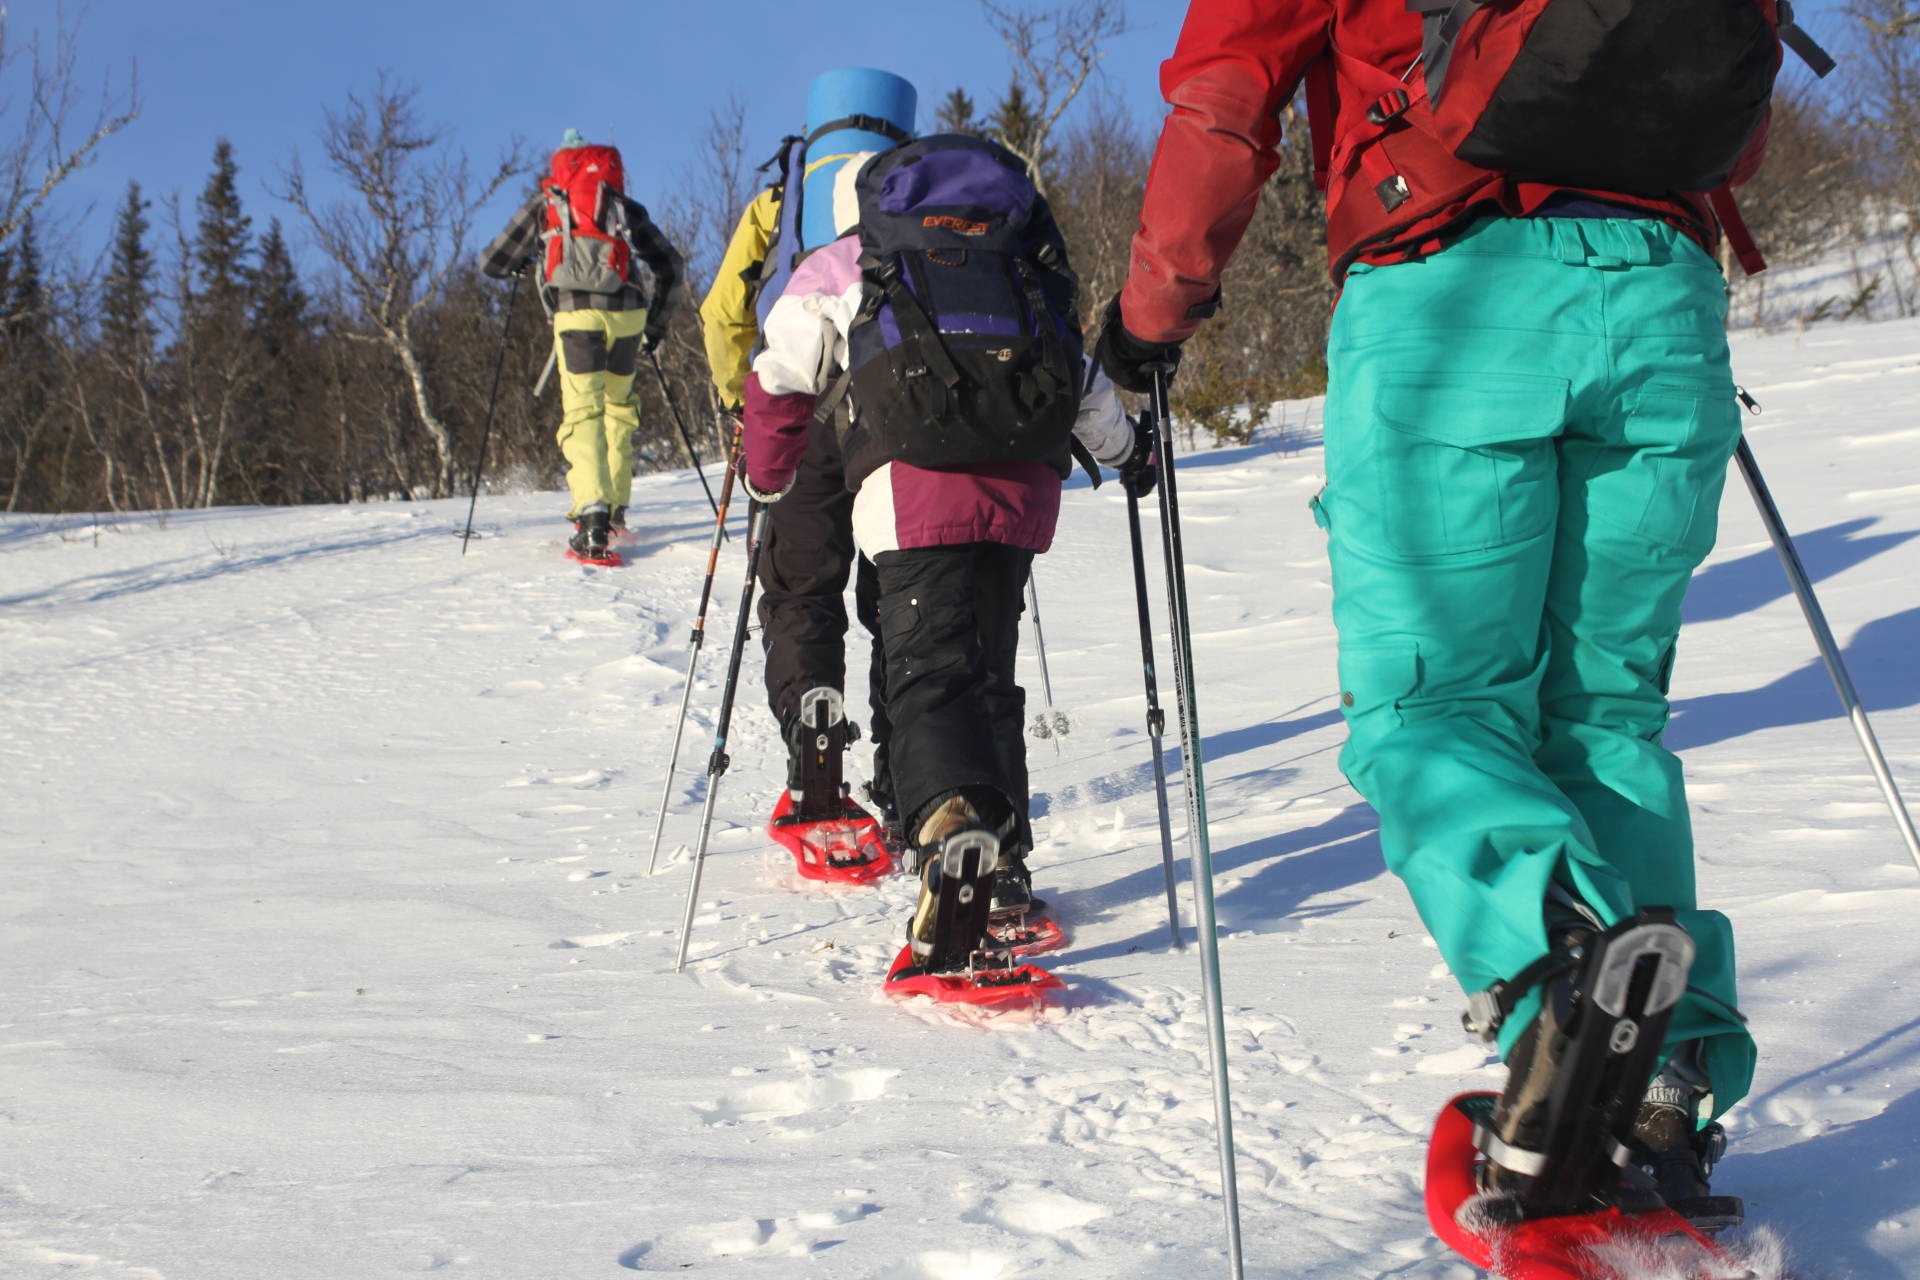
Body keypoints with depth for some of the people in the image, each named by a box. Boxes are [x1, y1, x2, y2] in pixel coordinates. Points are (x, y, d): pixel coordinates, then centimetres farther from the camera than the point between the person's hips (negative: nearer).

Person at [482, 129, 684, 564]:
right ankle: (615, 510, 22)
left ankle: (592, 517, -24)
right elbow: (671, 267, 24)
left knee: (582, 412, -7)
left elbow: (491, 264, 25)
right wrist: (657, 323, 31)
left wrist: (520, 264, 46)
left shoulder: (544, 205, 21)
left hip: (576, 313, -2)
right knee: (618, 407, 19)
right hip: (626, 312, 2)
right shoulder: (627, 208, 25)